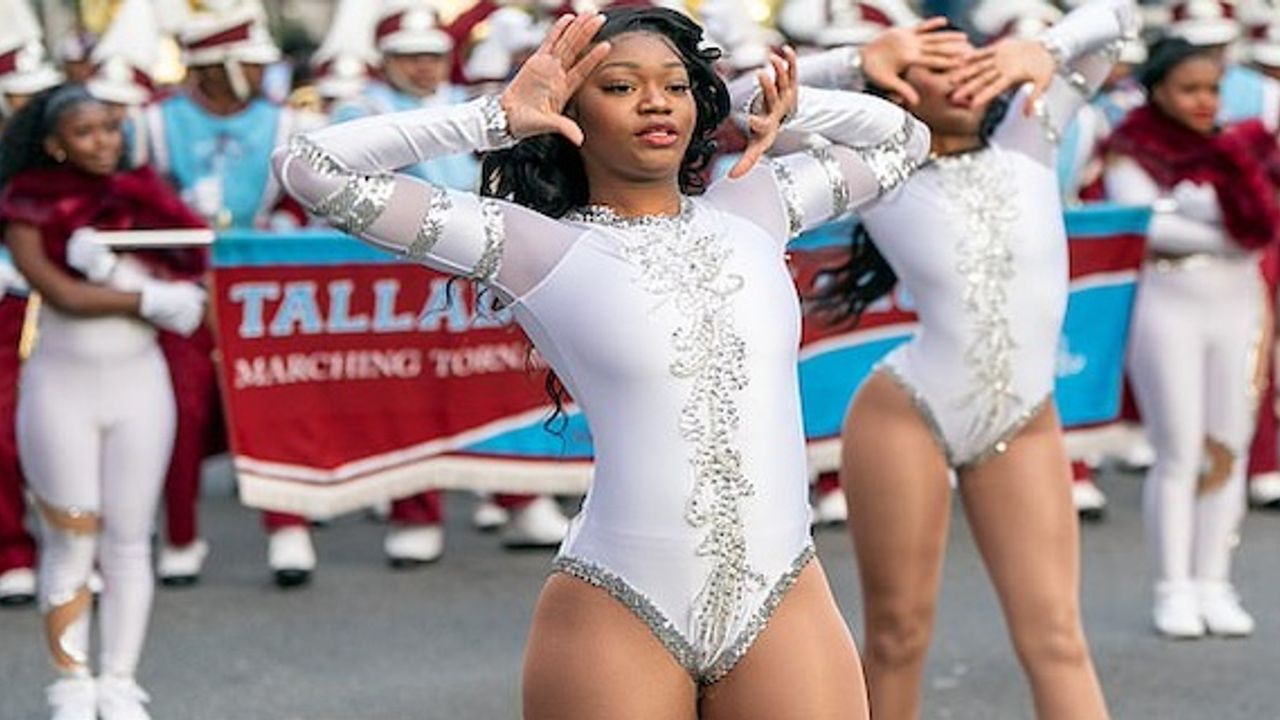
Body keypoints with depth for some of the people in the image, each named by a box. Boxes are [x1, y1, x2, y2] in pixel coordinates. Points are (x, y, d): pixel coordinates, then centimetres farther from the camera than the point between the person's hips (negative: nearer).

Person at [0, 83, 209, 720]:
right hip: (61, 385, -3)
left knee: (129, 541, 4)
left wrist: (114, 269, -17)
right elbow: (62, 293, -14)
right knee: (71, 542, 0)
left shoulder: (141, 194, 6)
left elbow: (189, 269, -4)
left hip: (138, 381, 3)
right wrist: (150, 295, -13)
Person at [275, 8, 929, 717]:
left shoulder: (752, 210, 11)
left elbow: (903, 140, 27)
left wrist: (788, 105, 11)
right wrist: (497, 117, -4)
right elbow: (312, 169, -8)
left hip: (784, 606, 4)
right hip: (619, 620, -4)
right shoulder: (538, 248, -3)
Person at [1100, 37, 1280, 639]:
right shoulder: (1131, 153, 0)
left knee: (1229, 452, 2)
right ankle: (1174, 590, 2)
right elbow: (1150, 225, -13)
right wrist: (1228, 238, -9)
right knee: (1180, 454, -5)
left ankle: (1214, 585, 8)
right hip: (1168, 307, -4)